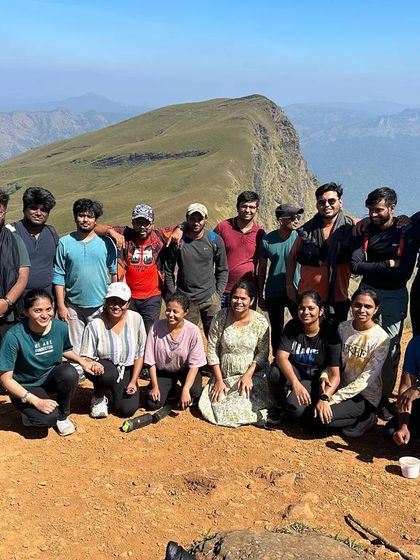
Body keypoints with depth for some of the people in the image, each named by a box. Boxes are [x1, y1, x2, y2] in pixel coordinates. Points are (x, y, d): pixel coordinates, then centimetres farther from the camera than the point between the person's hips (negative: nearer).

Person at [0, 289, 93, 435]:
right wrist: (36, 401, -25)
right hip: (25, 388, -4)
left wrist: (83, 362, -7)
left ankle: (63, 416, -2)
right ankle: (28, 412, 8)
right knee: (49, 418, -29)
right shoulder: (14, 337, -26)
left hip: (50, 378, 4)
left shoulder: (61, 327, -13)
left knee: (69, 373, -29)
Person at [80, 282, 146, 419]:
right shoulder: (95, 324, -17)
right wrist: (92, 364, -36)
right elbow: (86, 357, -12)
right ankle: (99, 397, -1)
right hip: (103, 368, -2)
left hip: (126, 370, 3)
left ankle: (110, 390, 24)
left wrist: (133, 382, -5)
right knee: (109, 373, -37)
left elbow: (139, 355, -2)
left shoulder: (136, 319, -10)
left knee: (127, 410, -12)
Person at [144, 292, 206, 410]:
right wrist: (155, 386, -12)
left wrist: (185, 390, -27)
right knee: (153, 404, -14)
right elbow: (151, 361, -10)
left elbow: (194, 364, -18)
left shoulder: (193, 331, -22)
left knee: (195, 392, -29)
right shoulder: (157, 327, -20)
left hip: (185, 370, -1)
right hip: (163, 371, 2)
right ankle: (171, 390, 19)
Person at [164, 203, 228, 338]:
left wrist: (218, 294, 1)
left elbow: (222, 270, 8)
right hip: (184, 300, -1)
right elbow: (168, 271, 5)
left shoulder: (215, 240, 0)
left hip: (210, 298, 1)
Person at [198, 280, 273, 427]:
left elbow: (263, 353, -5)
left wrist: (248, 375, -18)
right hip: (224, 375, 1)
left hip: (252, 376, -1)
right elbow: (212, 350, -5)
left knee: (243, 407, -22)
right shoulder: (221, 317, -8)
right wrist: (219, 380, -7)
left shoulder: (260, 321, -9)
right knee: (217, 406, -15)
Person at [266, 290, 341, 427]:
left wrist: (324, 398, -38)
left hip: (313, 381, -2)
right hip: (291, 372, 3)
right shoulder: (292, 327, -8)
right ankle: (280, 407, -1)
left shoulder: (330, 336, -16)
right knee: (275, 373, -32)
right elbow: (281, 357, -21)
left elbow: (335, 374, -19)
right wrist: (295, 383, -37)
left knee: (295, 408, -31)